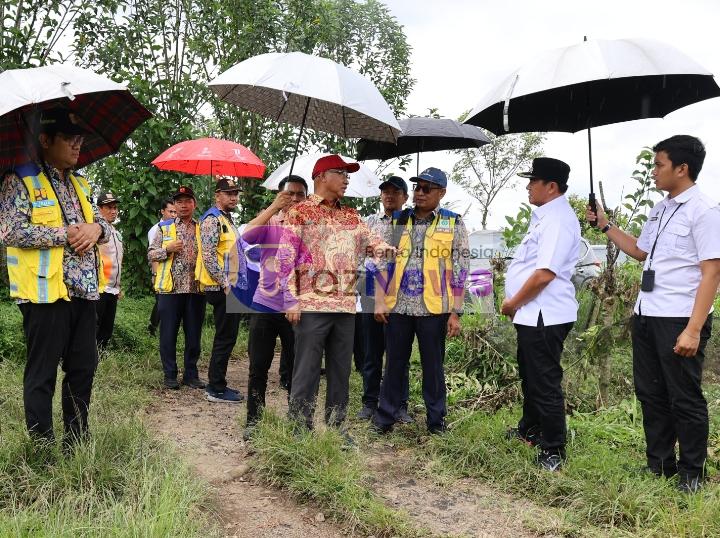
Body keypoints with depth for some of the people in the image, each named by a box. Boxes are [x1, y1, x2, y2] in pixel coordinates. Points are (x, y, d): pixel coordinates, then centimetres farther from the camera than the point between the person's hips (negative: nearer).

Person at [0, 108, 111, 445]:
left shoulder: (79, 184, 17)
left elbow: (103, 223, 18)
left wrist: (96, 229, -6)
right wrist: (66, 234, -16)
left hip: (83, 291, 7)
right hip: (45, 292, -7)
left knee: (83, 367, 12)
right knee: (42, 374, 2)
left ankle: (77, 440, 26)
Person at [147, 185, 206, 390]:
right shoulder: (164, 227, 9)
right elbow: (151, 254, 7)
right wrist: (168, 249, -10)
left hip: (196, 288, 1)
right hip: (170, 288, -1)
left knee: (194, 334, 7)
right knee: (169, 334, 3)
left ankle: (191, 374, 18)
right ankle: (170, 375, 14)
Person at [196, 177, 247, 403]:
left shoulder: (227, 219, 20)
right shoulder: (212, 219, -11)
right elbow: (208, 256, -20)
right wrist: (225, 284, -21)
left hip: (232, 287, 10)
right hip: (222, 289, -10)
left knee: (228, 338, 13)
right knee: (225, 339, -5)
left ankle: (217, 385, 22)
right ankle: (216, 390, 4)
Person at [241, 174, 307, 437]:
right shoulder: (267, 222, 3)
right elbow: (247, 236, -18)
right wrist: (274, 207, -18)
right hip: (265, 306, 1)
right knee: (258, 368, 8)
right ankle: (253, 421, 23)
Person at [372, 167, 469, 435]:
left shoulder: (453, 224, 3)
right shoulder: (397, 221, 10)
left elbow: (460, 271, 0)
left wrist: (455, 313, -5)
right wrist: (380, 301, 1)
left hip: (433, 308, -2)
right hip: (397, 306, 2)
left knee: (433, 366, 8)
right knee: (395, 363, 10)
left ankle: (436, 420, 22)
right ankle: (385, 417, 21)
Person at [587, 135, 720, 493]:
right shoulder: (659, 210, 12)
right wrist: (605, 226, 22)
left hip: (680, 319, -8)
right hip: (646, 315, 8)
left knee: (685, 399, 6)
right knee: (650, 393, 16)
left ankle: (691, 473, 24)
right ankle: (658, 464, 32)